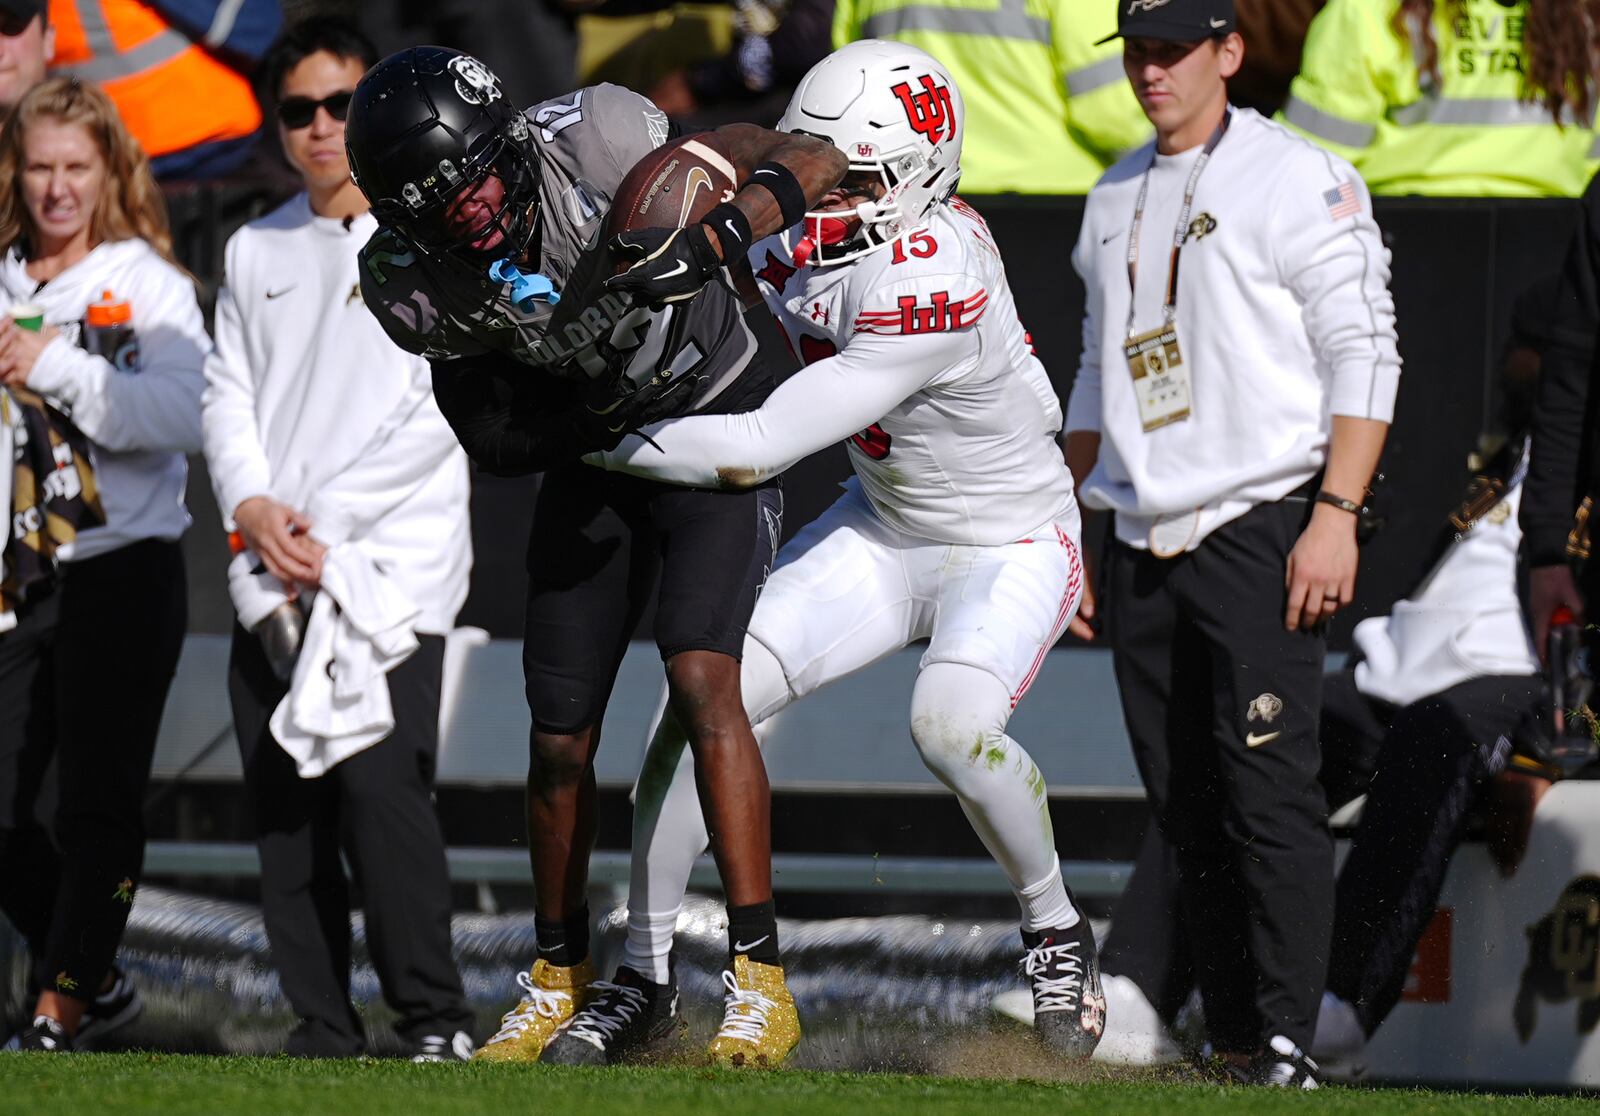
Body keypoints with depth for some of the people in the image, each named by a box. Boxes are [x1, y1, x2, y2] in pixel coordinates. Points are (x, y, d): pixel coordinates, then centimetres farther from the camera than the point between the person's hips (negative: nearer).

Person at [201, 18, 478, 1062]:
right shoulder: (258, 251, 17)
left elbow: (440, 416, -7)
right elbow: (228, 392, 15)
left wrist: (325, 524, -11)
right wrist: (254, 507, -4)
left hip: (391, 562, -5)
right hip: (272, 579, 5)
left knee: (380, 787, -17)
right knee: (284, 805, 1)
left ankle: (435, 1019, -10)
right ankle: (322, 1031, 6)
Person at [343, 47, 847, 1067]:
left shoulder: (596, 143, -31)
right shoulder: (416, 283, -19)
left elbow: (815, 162, -25)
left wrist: (712, 240, -43)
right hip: (593, 448, 4)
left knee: (702, 678, -22)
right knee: (560, 735, 6)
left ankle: (761, 983, -21)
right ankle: (561, 977, 28)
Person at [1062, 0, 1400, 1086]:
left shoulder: (1297, 180, -5)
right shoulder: (1114, 201, 17)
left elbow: (1365, 355, -9)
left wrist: (1336, 516, -18)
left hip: (1259, 529, -7)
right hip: (1144, 541, 7)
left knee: (1272, 799, -12)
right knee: (1187, 814, 6)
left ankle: (1289, 1047, -12)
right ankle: (1234, 1045, 10)